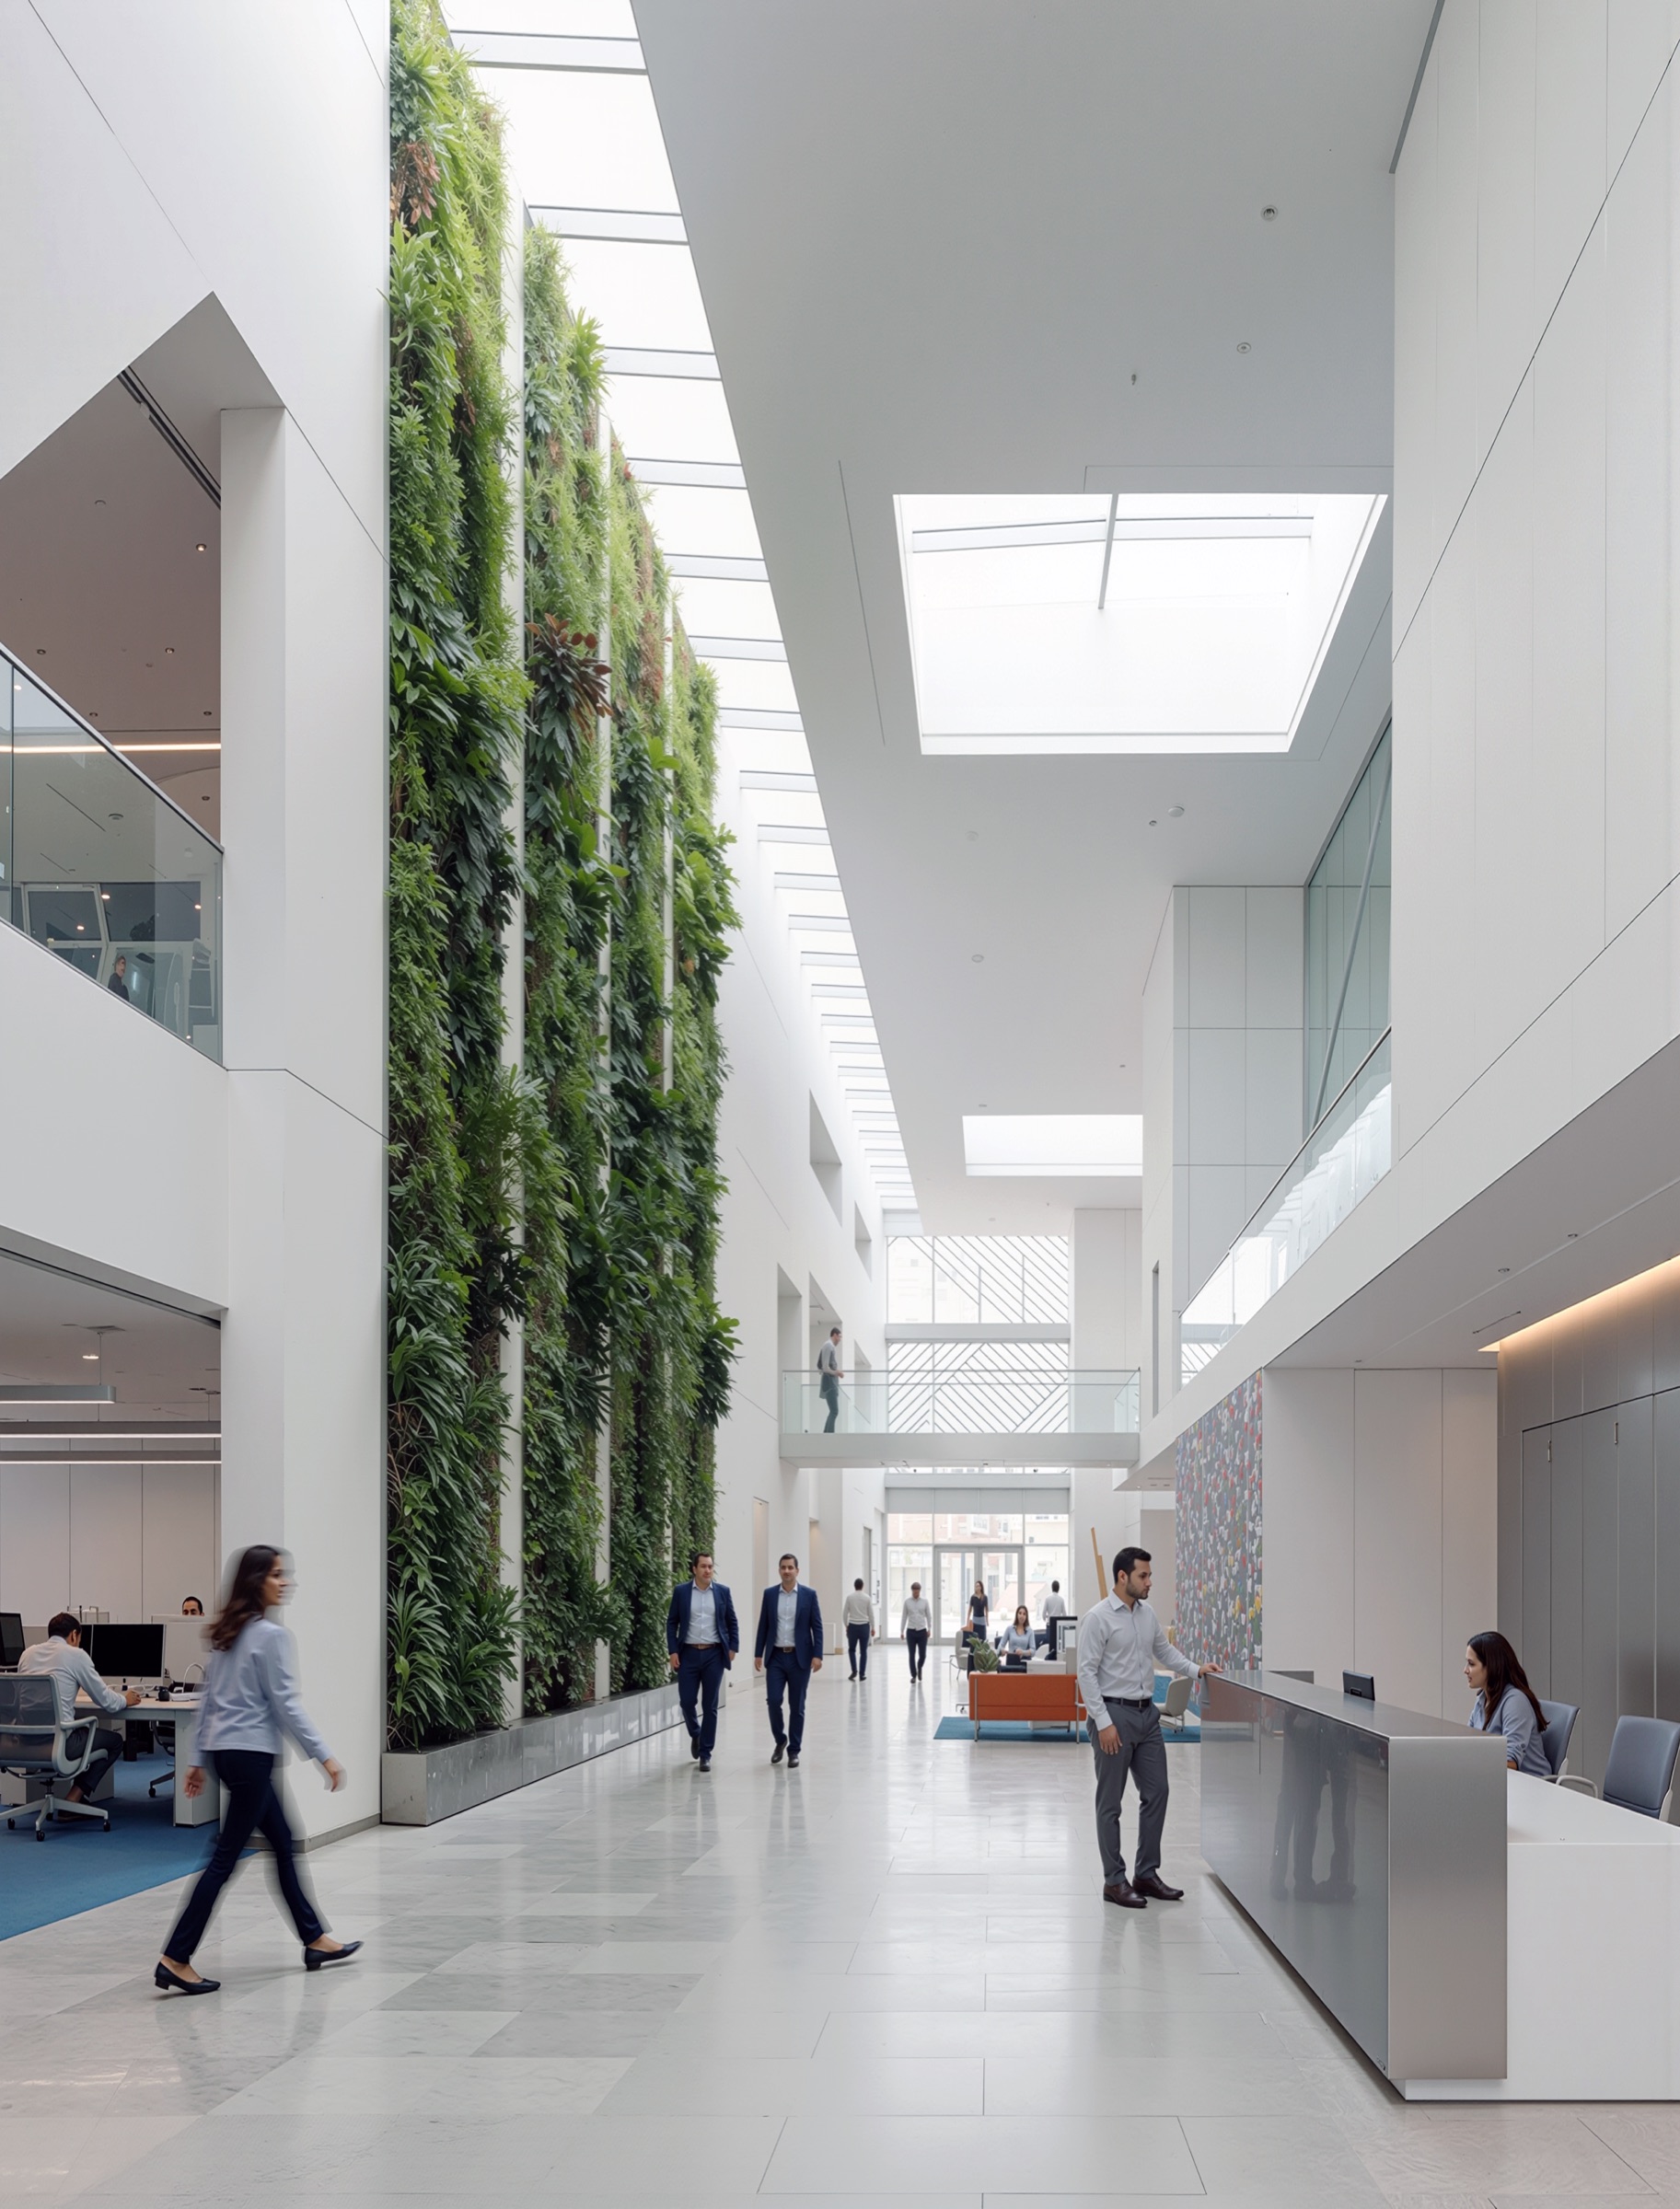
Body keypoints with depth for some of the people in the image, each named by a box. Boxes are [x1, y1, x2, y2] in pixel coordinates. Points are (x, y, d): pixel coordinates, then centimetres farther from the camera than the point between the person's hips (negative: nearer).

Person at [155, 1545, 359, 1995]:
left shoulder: (226, 1634, 11)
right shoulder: (270, 1635, -15)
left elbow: (208, 1699, 14)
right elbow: (286, 1704, -15)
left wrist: (200, 1759, 18)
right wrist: (324, 1756, -11)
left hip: (226, 1751, 10)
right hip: (251, 1753, -10)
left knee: (283, 1843, 17)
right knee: (226, 1856, -6)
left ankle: (314, 1940, 24)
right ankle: (176, 1960, -7)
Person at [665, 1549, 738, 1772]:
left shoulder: (722, 1591, 4)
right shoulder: (681, 1592, 1)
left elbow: (732, 1622, 9)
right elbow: (671, 1623, 3)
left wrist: (733, 1647, 0)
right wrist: (673, 1651, -5)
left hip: (714, 1654, 0)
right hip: (689, 1654, 0)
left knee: (710, 1706, 1)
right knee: (687, 1702, 0)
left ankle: (705, 1754, 7)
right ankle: (695, 1735, 31)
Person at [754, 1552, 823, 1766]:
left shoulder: (809, 1595, -1)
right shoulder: (769, 1594, 5)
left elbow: (817, 1627, -2)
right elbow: (763, 1626, 8)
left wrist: (817, 1655, -10)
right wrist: (758, 1654, 3)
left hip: (799, 1658, -1)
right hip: (776, 1657, 1)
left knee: (797, 1706, 2)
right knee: (773, 1700, -7)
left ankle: (793, 1750, 12)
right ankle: (780, 1740, 16)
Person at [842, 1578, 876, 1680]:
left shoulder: (849, 1597, -4)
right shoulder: (867, 1598, -3)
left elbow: (845, 1613, -2)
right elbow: (871, 1614, 1)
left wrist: (846, 1625, 11)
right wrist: (873, 1628, 11)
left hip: (853, 1626, 0)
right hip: (864, 1626, 0)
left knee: (852, 1650, 15)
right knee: (863, 1651, 8)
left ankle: (854, 1670, -2)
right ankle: (862, 1674, 7)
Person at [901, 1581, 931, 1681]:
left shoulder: (925, 1601, 1)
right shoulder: (907, 1601, 0)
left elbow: (929, 1616, 5)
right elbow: (904, 1616, 5)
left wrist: (929, 1629, -4)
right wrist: (901, 1631, 4)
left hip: (922, 1631, 0)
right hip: (911, 1631, 0)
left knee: (922, 1655, -1)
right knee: (912, 1655, 0)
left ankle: (919, 1668, 29)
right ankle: (914, 1675, 11)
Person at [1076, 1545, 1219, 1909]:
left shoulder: (1148, 1615, 8)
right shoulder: (1098, 1618, -14)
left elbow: (1163, 1649, 24)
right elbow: (1087, 1673, -15)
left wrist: (1195, 1669, 9)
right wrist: (1103, 1723, -18)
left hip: (1147, 1714, 7)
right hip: (1114, 1714, -7)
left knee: (1156, 1793, 9)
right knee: (1110, 1802, 2)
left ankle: (1147, 1873, 19)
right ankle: (1114, 1881, 9)